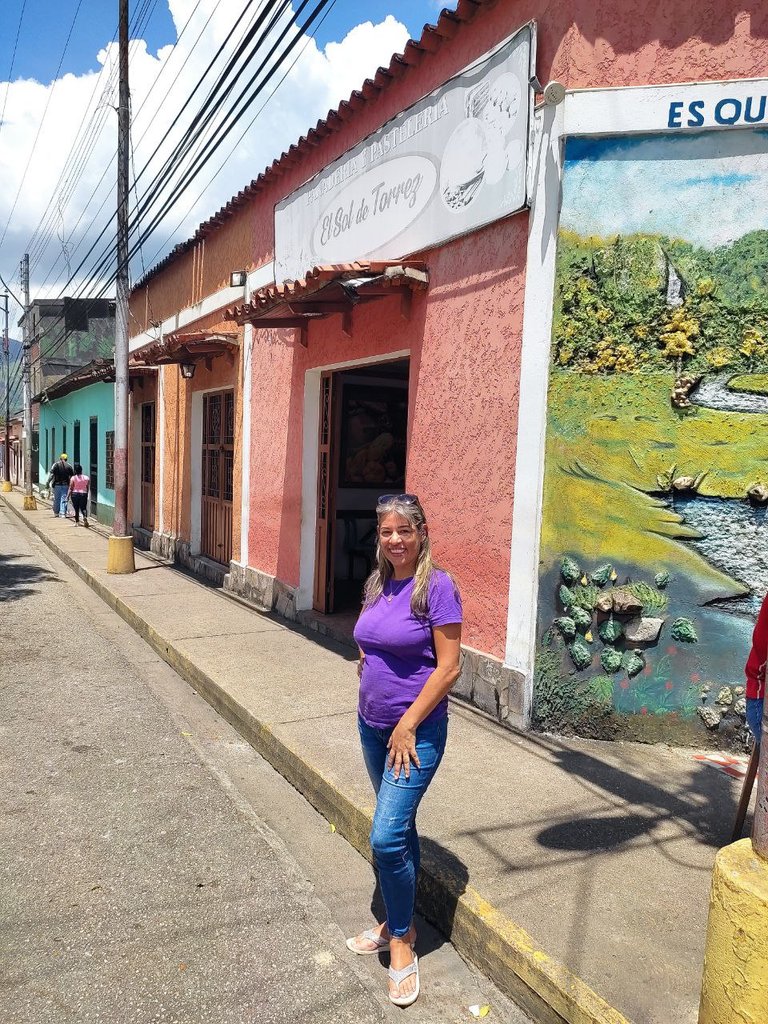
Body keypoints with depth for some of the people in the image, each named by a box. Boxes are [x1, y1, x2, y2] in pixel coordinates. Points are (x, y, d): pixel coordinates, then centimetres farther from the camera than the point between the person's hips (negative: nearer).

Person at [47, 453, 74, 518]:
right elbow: (72, 476, 6)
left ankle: (56, 512, 23)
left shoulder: (56, 464, -3)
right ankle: (63, 513, -5)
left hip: (57, 484, -1)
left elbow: (51, 474, -9)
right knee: (64, 499, 1)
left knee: (56, 499, 11)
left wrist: (48, 482, -7)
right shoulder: (69, 466, 3)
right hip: (65, 485, 1)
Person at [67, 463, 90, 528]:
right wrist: (87, 495, 18)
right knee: (83, 508, 7)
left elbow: (70, 488, -6)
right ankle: (85, 517, -23)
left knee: (76, 509, 10)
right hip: (83, 494, 1)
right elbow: (88, 488, 6)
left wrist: (68, 496, 1)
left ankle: (77, 522, 15)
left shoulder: (73, 478, -7)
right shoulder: (86, 478, -1)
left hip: (75, 494, -1)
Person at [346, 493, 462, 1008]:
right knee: (398, 827, 20)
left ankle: (401, 943, 16)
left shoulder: (437, 586, -17)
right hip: (372, 725, 7)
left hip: (416, 730, -6)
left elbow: (449, 666, -18)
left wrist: (408, 725, -16)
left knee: (387, 835, -7)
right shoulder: (378, 582, 4)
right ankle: (400, 923, 38)